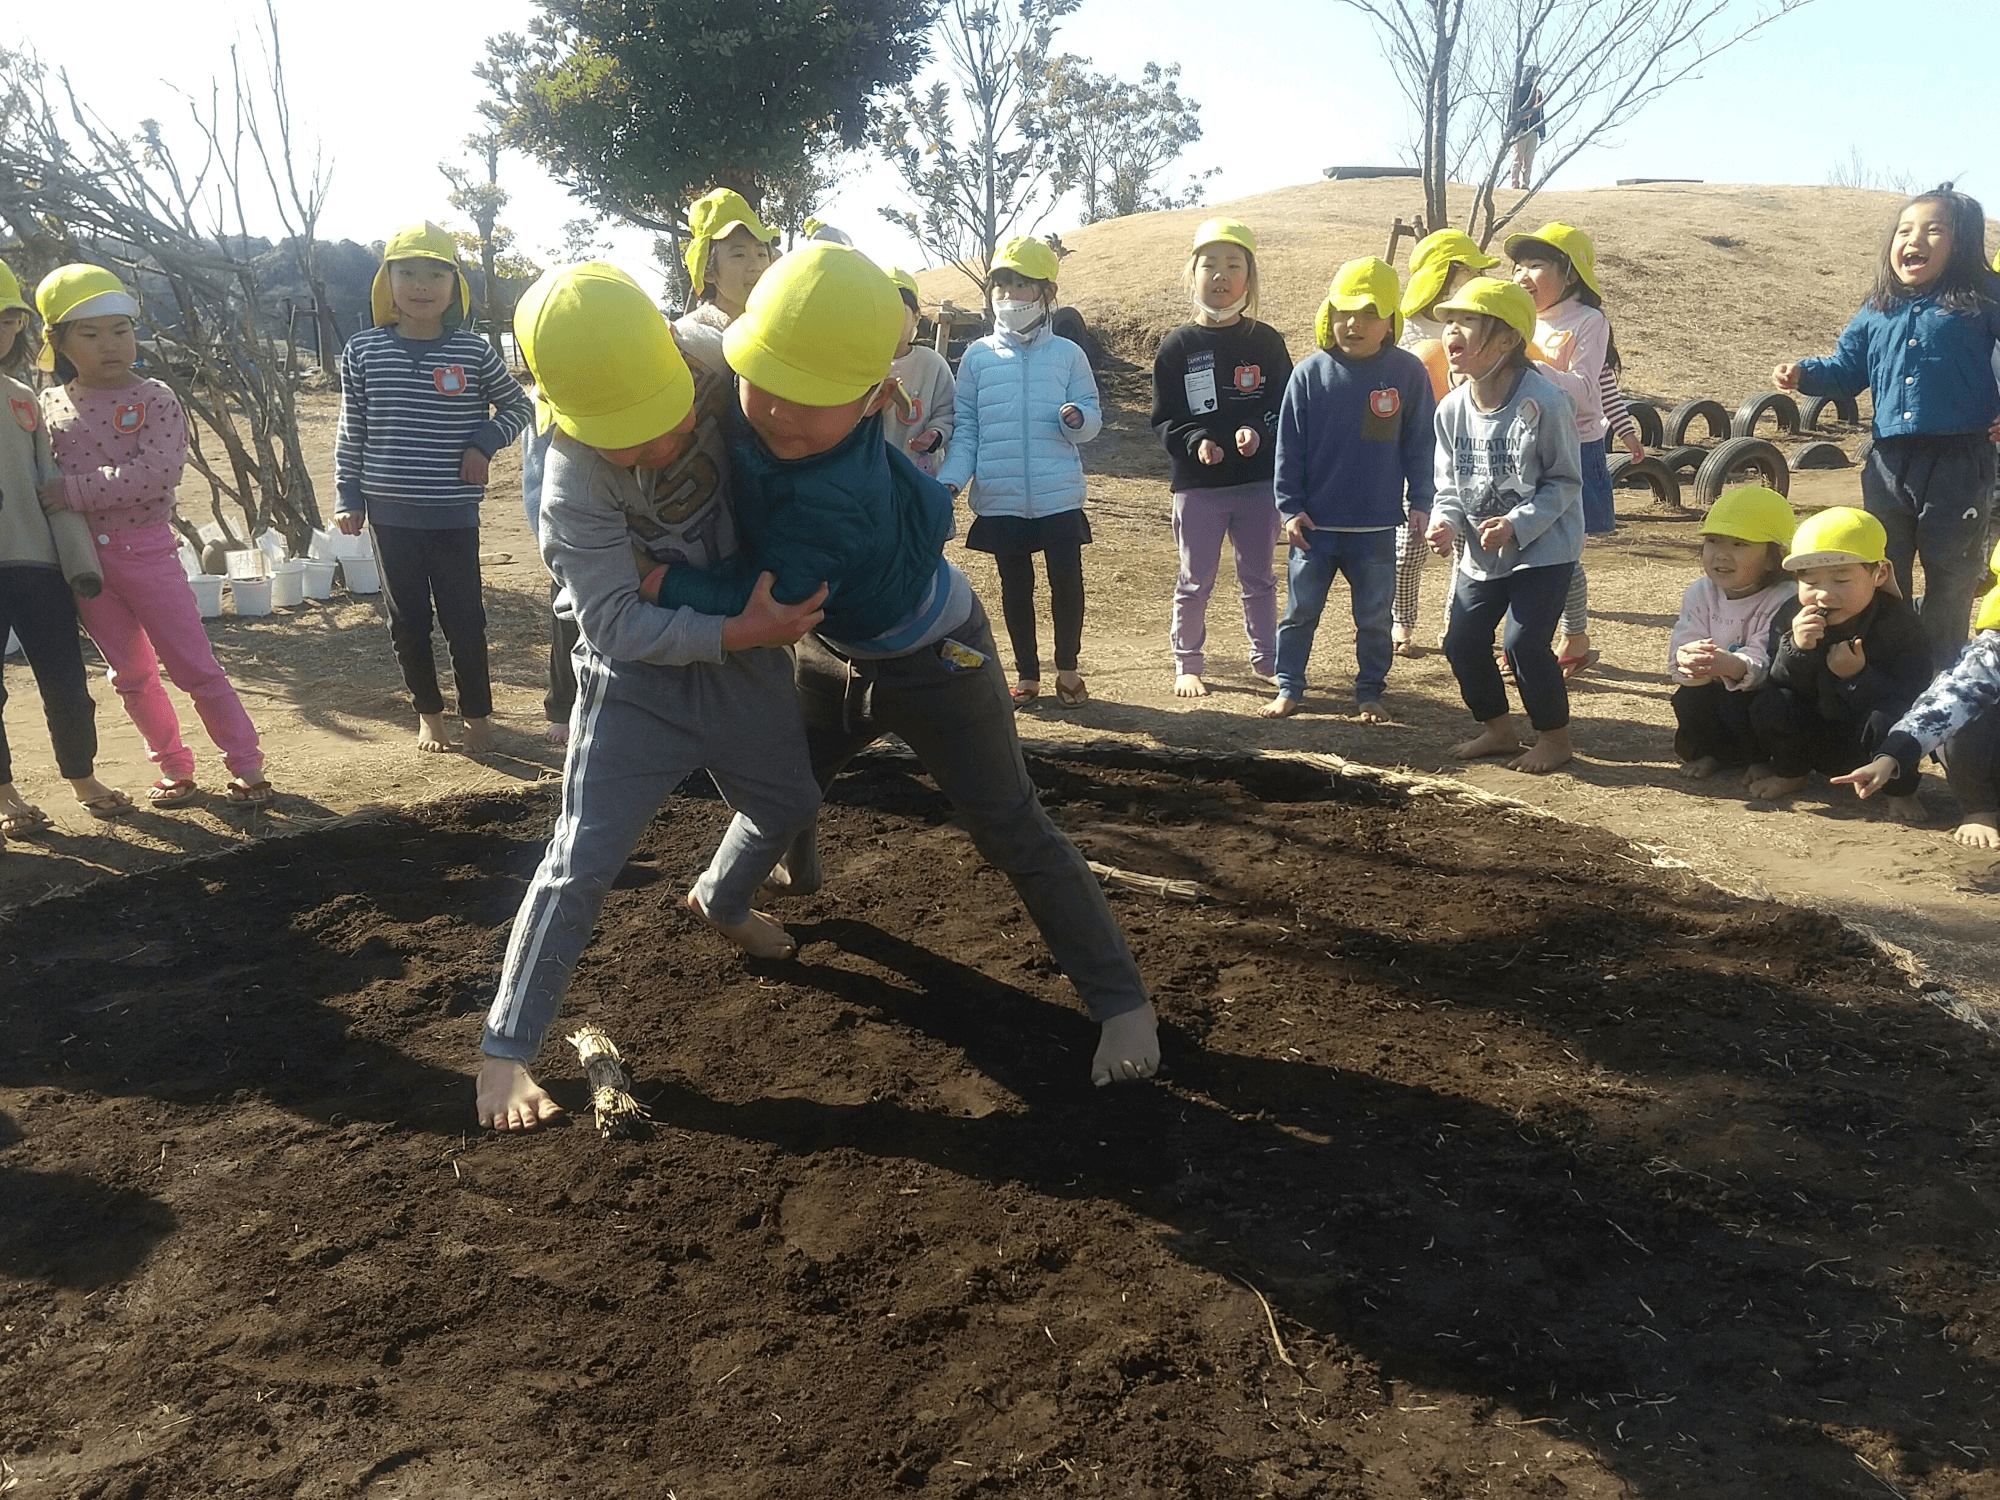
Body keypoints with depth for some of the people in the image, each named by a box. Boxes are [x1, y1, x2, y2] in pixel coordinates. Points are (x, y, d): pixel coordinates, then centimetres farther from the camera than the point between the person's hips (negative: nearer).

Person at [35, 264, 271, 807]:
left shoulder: (154, 401, -8)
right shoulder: (49, 406, 5)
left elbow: (156, 473, -22)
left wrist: (72, 489, -22)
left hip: (145, 548, -4)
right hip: (81, 556, 5)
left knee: (195, 666, -1)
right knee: (130, 674, 12)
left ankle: (246, 766, 7)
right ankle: (175, 769, 24)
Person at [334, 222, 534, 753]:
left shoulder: (473, 352, -4)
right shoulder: (363, 351, 0)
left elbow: (518, 406, 9)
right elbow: (351, 432, 6)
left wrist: (484, 443, -6)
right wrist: (348, 497, 4)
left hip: (454, 512, -2)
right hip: (390, 511, 2)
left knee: (463, 616, 4)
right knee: (407, 618, 11)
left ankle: (476, 712, 21)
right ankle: (428, 711, 26)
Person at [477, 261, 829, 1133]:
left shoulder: (731, 384, -18)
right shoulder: (575, 483, -28)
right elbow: (616, 626, -25)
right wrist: (739, 632, -32)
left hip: (748, 650, 5)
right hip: (641, 676, -5)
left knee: (788, 805, 22)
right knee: (584, 858, -7)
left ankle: (717, 903, 54)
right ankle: (505, 1049, 9)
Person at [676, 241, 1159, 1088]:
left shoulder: (834, 492, -42)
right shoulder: (747, 404, -20)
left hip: (934, 660, -8)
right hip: (835, 652, 8)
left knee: (1012, 833, -5)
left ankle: (1121, 1000, 6)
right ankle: (794, 874, 60)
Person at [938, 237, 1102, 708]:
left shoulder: (1067, 355, 3)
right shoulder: (977, 358, 4)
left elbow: (1092, 417, 2)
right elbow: (965, 430, 3)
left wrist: (1078, 418, -21)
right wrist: (950, 480, -10)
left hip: (1059, 497, -1)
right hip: (1000, 501, 1)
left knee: (1066, 581, 0)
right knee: (1016, 586, 11)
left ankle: (1067, 669, 20)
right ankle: (1027, 674, 24)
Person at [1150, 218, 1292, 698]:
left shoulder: (1265, 341, 2)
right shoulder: (1178, 346, -1)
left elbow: (1287, 405, 1)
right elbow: (1164, 419, -3)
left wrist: (1259, 432, -19)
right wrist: (1196, 441, -21)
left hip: (1259, 481, 2)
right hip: (1197, 484, -1)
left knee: (1259, 578, 13)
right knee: (1195, 581, 7)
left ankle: (1266, 659, 28)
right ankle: (1187, 663, 21)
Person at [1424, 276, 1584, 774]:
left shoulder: (1543, 401, -19)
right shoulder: (1452, 408, -2)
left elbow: (1566, 481, -12)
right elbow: (1449, 484, 6)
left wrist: (1517, 524, -24)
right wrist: (1446, 522, -15)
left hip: (1544, 548, -6)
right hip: (1482, 552, 6)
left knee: (1525, 641, -13)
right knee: (1462, 641, 5)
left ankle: (1554, 736, 10)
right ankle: (1498, 728, 27)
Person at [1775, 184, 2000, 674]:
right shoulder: (1877, 312, 9)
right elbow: (1847, 369, 15)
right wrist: (1803, 374, -2)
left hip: (1959, 463, -4)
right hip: (1889, 463, 4)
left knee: (1950, 578, 6)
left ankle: (1942, 673, 18)